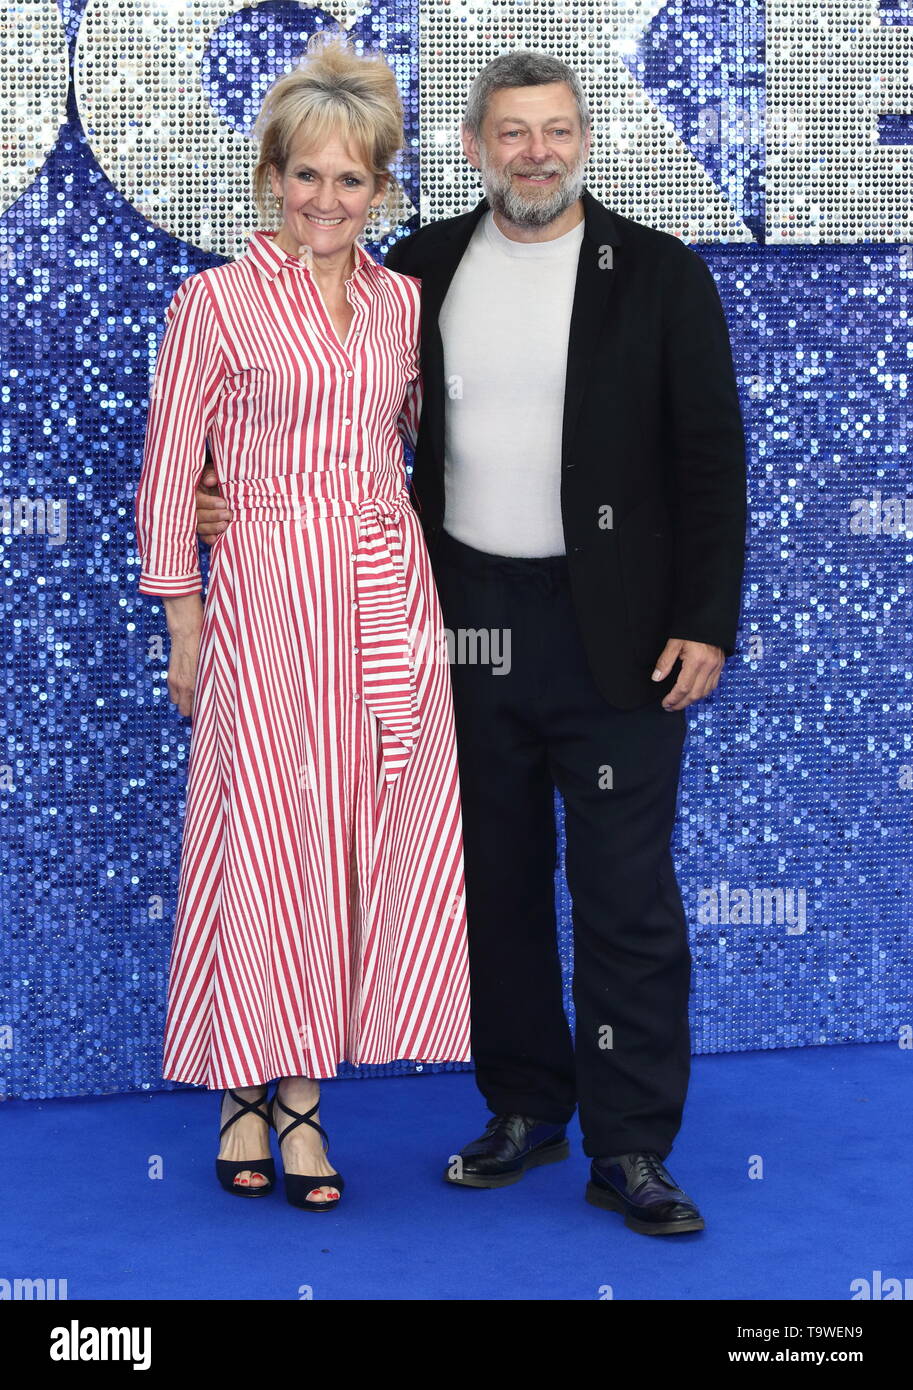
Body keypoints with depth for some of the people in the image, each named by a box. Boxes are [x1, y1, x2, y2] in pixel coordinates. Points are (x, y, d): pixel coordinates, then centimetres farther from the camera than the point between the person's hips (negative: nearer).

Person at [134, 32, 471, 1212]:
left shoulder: (403, 301, 10)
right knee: (266, 833, -1)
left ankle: (300, 1089, 12)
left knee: (365, 835, 2)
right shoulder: (216, 302, -2)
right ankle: (247, 1086, 13)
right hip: (267, 592, -4)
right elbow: (169, 469, -1)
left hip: (386, 592, 4)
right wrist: (184, 620, -3)